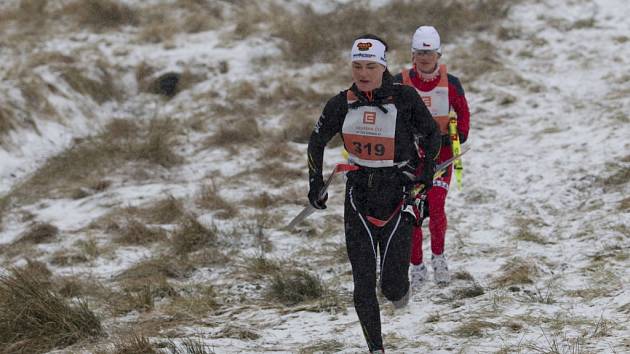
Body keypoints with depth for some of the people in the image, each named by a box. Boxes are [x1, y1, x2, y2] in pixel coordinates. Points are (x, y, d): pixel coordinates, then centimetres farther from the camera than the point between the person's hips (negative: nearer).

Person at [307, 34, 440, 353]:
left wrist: (425, 175, 1)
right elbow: (317, 142, 13)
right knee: (363, 284, -3)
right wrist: (315, 184, 10)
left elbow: (431, 134, 5)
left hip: (398, 195, -2)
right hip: (359, 195, 2)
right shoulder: (342, 104, -2)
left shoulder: (404, 98, -9)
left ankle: (398, 287, 30)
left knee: (392, 286, -6)